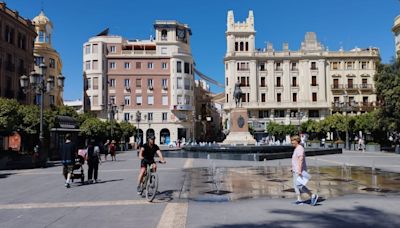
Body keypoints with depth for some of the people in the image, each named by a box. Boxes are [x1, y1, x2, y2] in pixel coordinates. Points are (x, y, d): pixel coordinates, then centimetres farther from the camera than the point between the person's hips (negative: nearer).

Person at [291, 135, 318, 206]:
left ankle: (313, 196, -8)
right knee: (296, 185, 9)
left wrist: (299, 170, -30)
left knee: (299, 185, -13)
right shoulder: (296, 149, 16)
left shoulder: (300, 148, -16)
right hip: (296, 170, 11)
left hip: (299, 170, -11)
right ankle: (299, 200, 11)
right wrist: (293, 168, 23)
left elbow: (300, 160, -25)